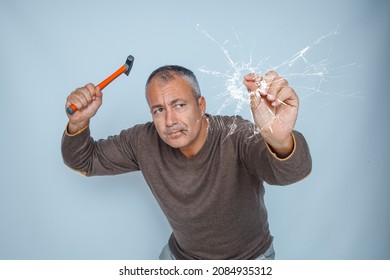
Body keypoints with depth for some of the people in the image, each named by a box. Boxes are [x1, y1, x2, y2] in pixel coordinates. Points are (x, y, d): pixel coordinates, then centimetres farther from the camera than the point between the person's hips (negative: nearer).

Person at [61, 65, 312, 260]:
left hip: (248, 259, -2)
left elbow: (293, 171, -47)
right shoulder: (145, 142, -17)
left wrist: (280, 140, -70)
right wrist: (79, 122, -26)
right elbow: (86, 160, -6)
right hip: (181, 255, 3)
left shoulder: (236, 136, -30)